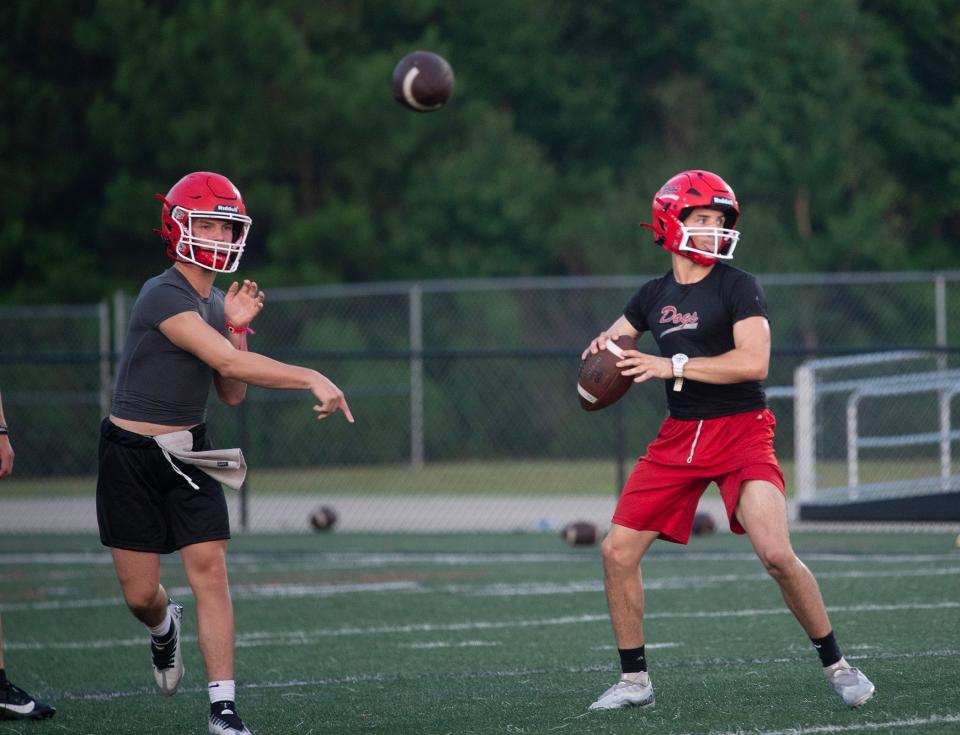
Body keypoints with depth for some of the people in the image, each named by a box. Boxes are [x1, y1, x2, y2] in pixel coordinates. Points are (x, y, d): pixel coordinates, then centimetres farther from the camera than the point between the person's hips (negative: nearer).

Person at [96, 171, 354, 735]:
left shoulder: (217, 304, 6)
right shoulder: (164, 297, -20)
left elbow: (232, 395, 8)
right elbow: (228, 363, -30)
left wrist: (236, 328, -6)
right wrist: (313, 380, -33)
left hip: (188, 452, 6)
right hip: (133, 455, -6)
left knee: (210, 570, -7)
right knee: (141, 593, -1)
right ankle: (164, 627, 37)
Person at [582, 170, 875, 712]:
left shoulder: (738, 287, -7)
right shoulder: (655, 296, 10)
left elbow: (754, 362, -20)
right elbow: (614, 339, 27)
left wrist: (672, 366, -20)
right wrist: (604, 346, 1)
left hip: (742, 431, -6)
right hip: (680, 437, 6)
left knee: (777, 553, -21)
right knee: (619, 551, -1)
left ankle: (836, 664, -3)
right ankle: (635, 681, 13)